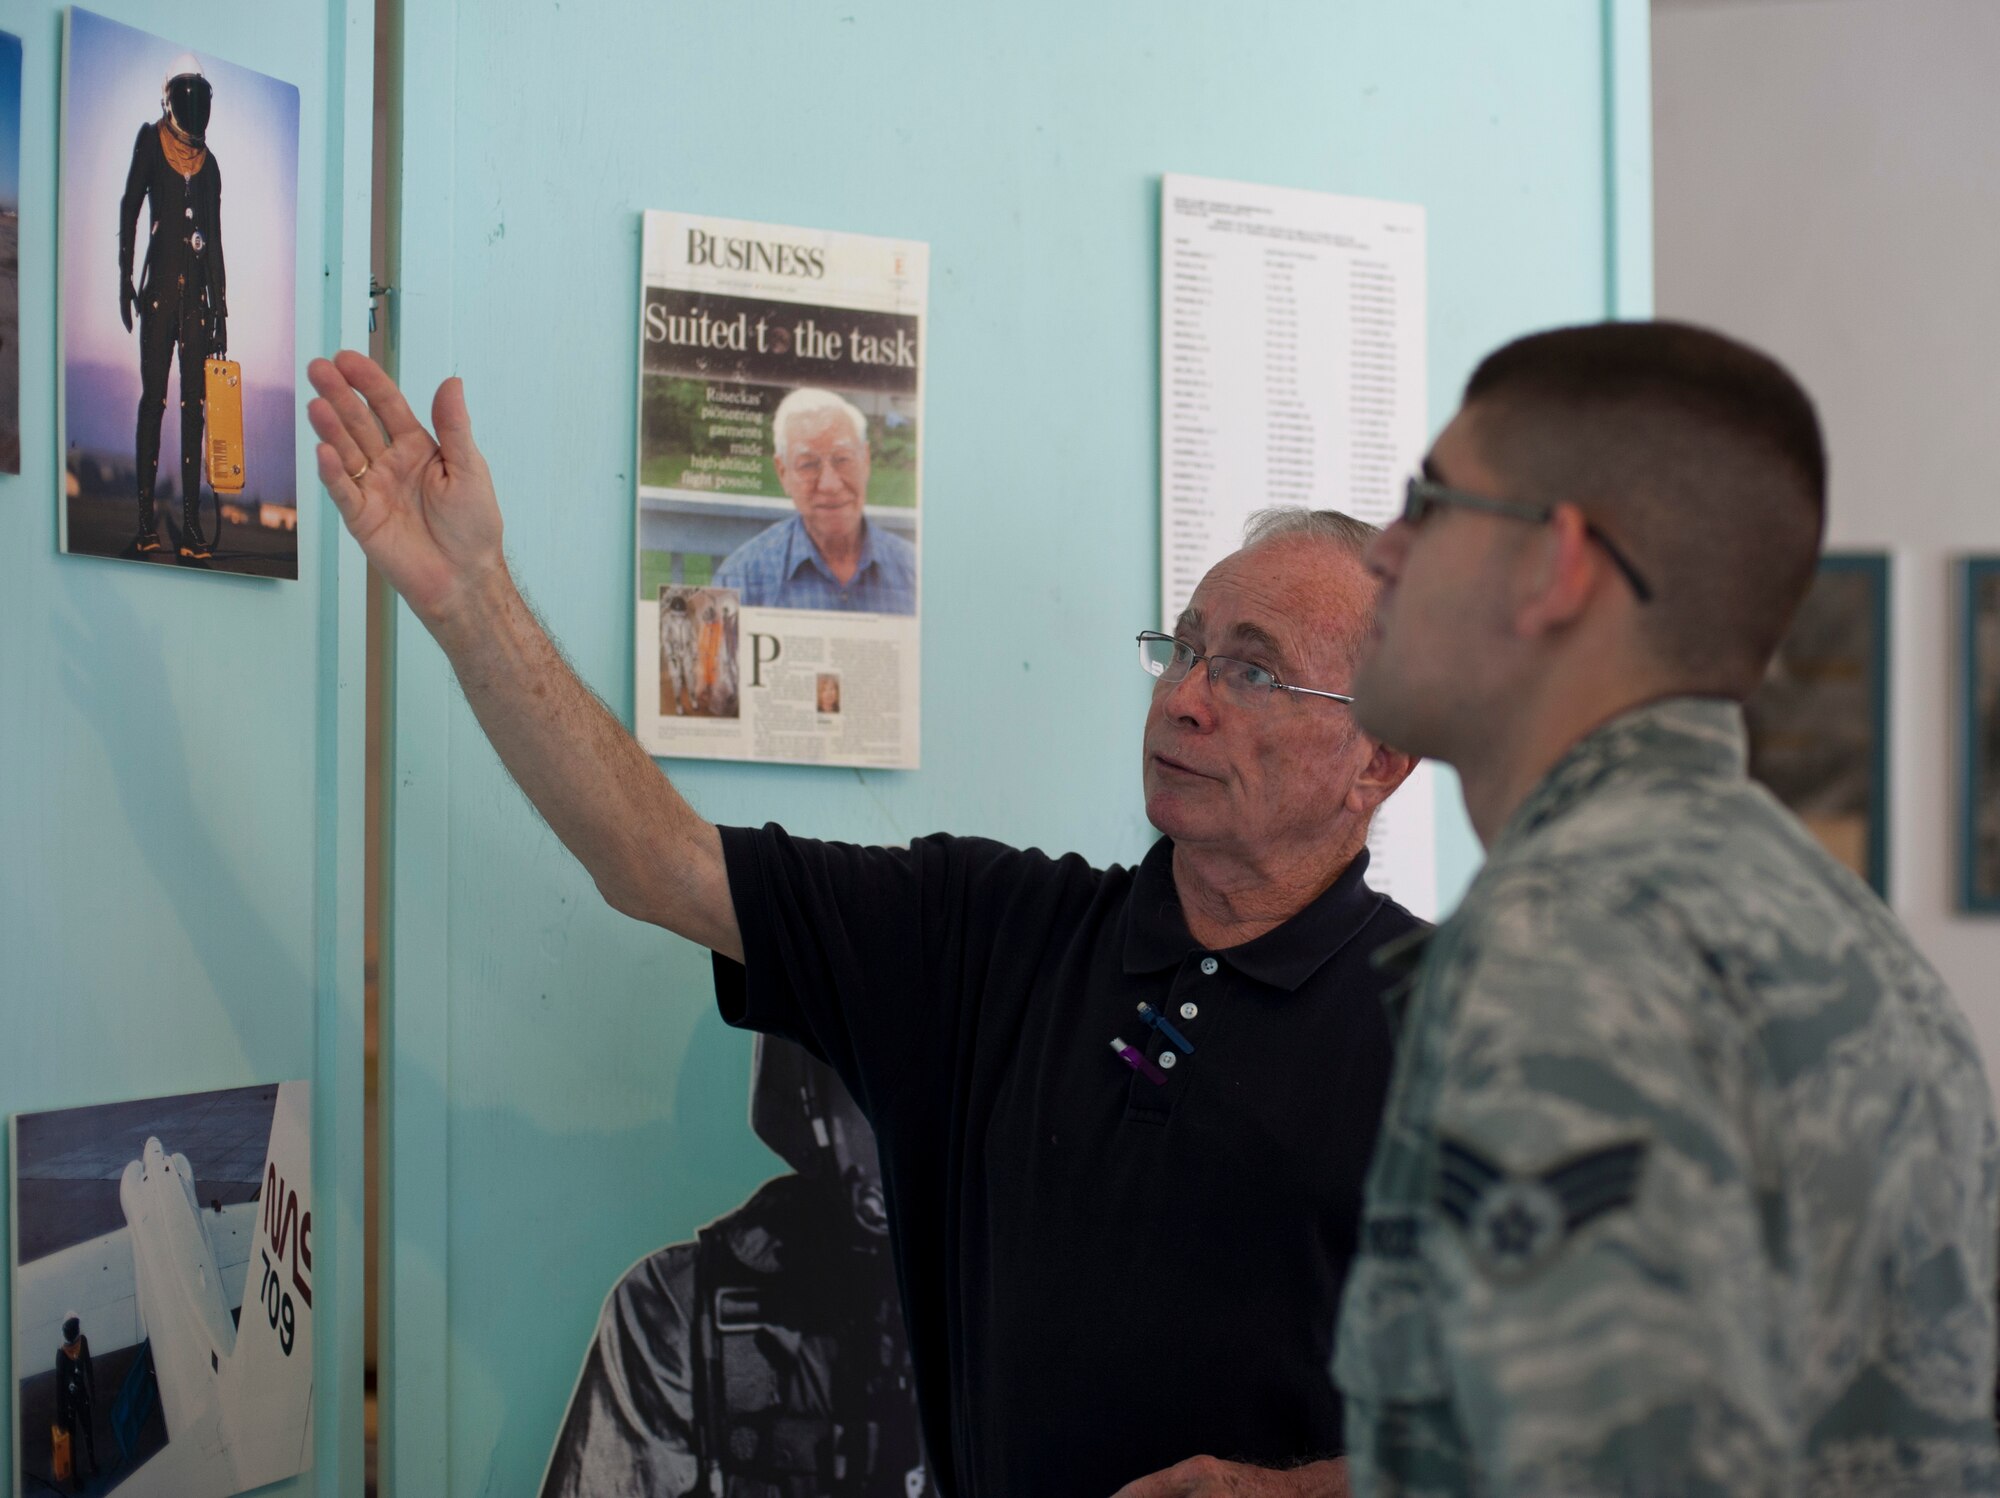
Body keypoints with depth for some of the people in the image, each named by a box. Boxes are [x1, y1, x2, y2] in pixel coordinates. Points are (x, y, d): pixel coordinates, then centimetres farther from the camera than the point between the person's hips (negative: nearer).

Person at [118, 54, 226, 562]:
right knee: (153, 396, -6)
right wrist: (124, 277, -6)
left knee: (193, 402, 0)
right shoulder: (151, 139, 5)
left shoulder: (208, 162, 15)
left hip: (197, 286, 3)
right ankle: (146, 522, -6)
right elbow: (128, 207, 2)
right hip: (160, 279, -3)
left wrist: (221, 309, 12)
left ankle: (191, 524, -1)